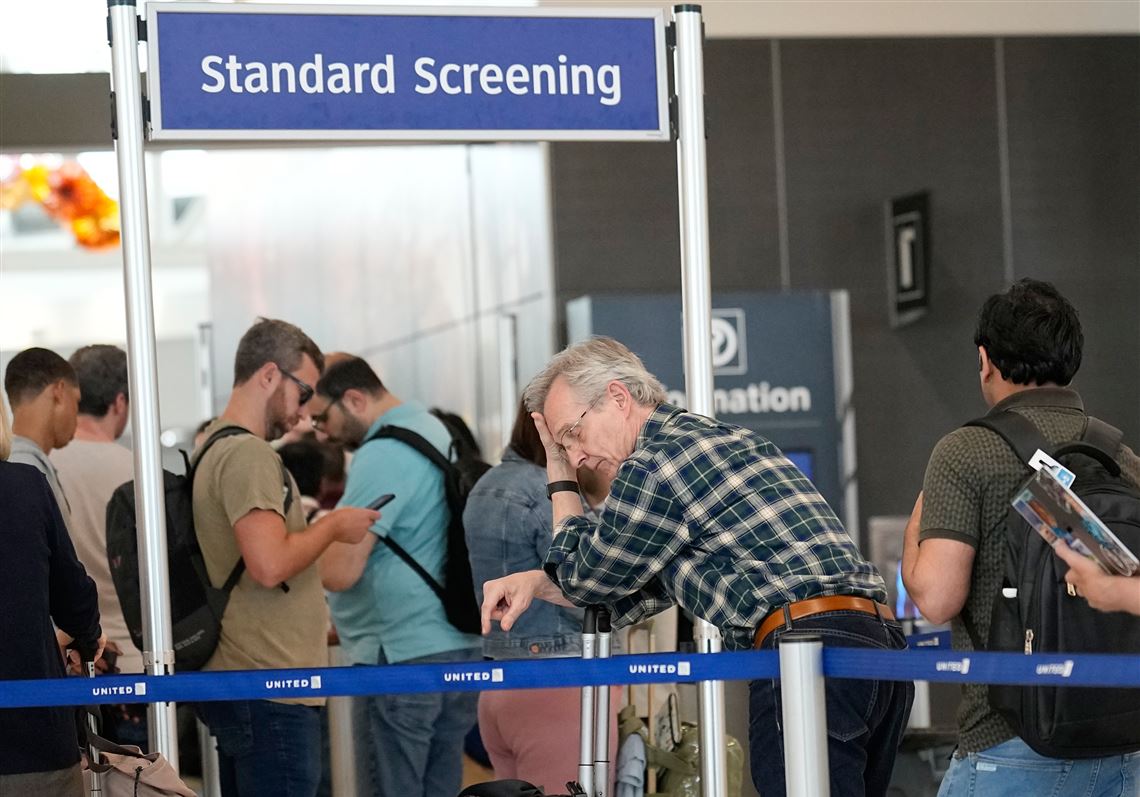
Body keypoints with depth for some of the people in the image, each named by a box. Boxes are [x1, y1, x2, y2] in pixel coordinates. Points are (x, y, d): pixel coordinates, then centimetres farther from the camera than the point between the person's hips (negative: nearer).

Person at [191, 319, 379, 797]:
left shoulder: (213, 449, 17)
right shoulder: (248, 454, -15)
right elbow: (269, 564, -26)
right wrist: (332, 527, -11)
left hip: (237, 683, 10)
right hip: (268, 690, -10)